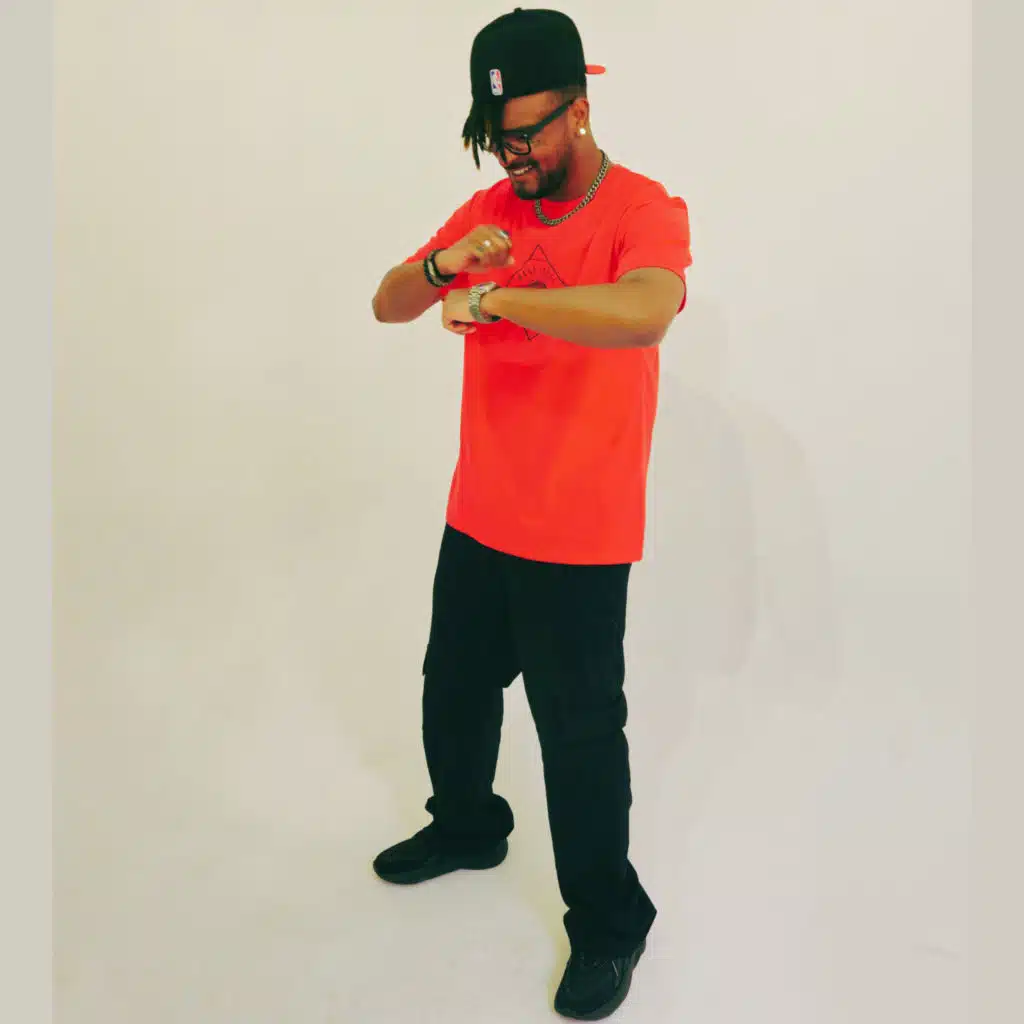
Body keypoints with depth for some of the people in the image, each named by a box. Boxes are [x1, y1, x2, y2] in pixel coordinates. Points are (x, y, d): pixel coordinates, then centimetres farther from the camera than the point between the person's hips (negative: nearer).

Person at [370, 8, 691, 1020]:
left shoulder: (644, 210, -13)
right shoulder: (490, 208, 6)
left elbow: (642, 313, -36)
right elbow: (388, 304, 4)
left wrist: (492, 298, -32)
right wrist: (442, 264, -16)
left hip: (577, 539, -6)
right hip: (477, 518, 7)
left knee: (579, 732, 4)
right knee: (454, 690, 22)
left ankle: (608, 922, 26)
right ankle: (466, 826, 50)